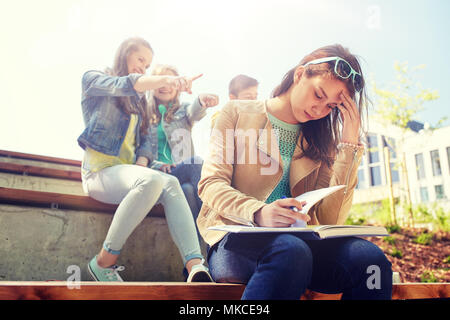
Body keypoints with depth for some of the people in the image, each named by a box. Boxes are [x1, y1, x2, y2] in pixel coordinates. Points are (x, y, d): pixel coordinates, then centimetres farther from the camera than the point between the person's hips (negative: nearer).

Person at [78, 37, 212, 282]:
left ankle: (195, 267, -41)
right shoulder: (93, 80, 8)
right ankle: (104, 262, -22)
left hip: (128, 171, 5)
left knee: (171, 183, -26)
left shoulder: (137, 100, 27)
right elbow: (123, 85, -15)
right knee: (152, 180, -34)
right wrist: (167, 79, -33)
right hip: (99, 170, -5)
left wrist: (141, 164, -6)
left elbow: (144, 138, 17)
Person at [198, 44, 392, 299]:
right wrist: (259, 213, -25)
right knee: (291, 251, -37)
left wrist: (349, 144, -1)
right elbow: (211, 184, -5)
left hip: (300, 240, 3)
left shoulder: (320, 141, 15)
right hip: (237, 238, -3)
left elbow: (330, 219, 2)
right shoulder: (238, 113, 8)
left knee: (370, 258, -27)